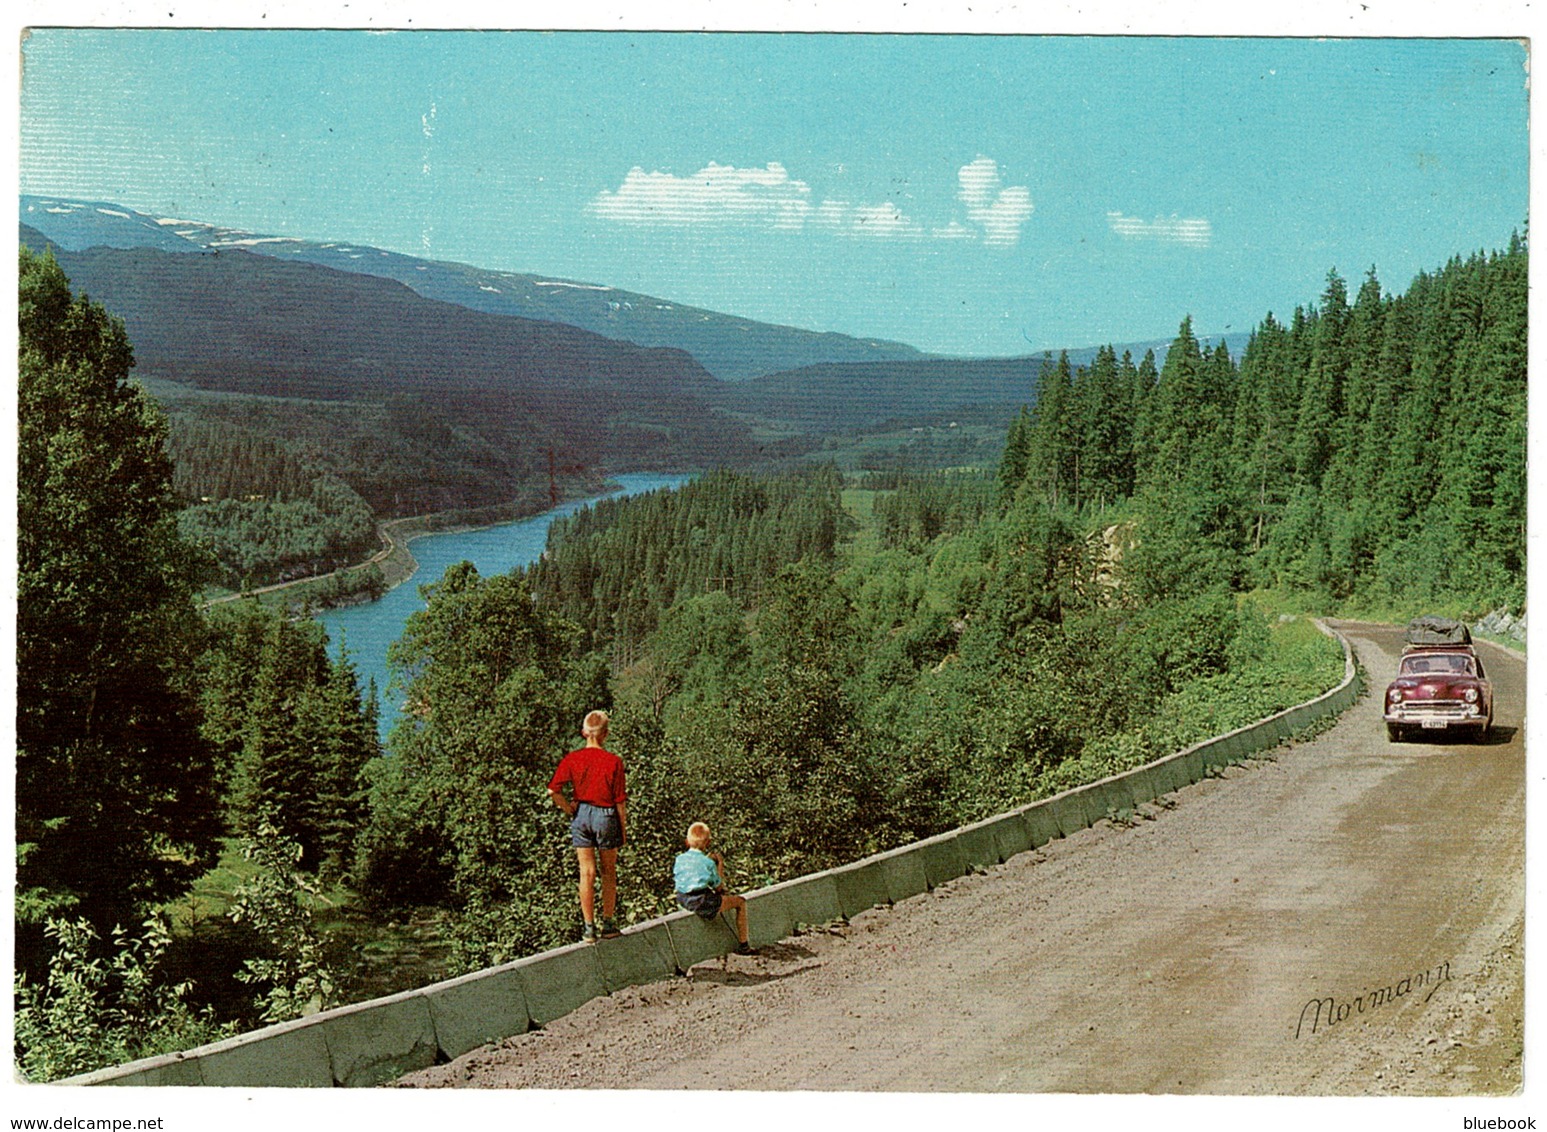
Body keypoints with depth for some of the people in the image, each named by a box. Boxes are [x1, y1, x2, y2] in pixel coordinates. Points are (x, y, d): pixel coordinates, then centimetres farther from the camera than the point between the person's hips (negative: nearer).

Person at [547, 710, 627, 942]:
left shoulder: (572, 759, -5)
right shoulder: (613, 762, -10)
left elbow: (553, 791, -12)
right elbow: (620, 801, -6)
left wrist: (569, 810, 2)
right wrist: (623, 830, 4)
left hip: (581, 816, 2)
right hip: (605, 815, -2)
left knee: (586, 873, 7)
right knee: (608, 872, 13)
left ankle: (589, 928, 8)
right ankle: (608, 924, 17)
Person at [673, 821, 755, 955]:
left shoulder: (679, 859, 0)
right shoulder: (708, 863, -14)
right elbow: (718, 888, -6)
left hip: (683, 900, 7)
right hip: (703, 903, -7)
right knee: (740, 902, 11)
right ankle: (743, 946, 15)